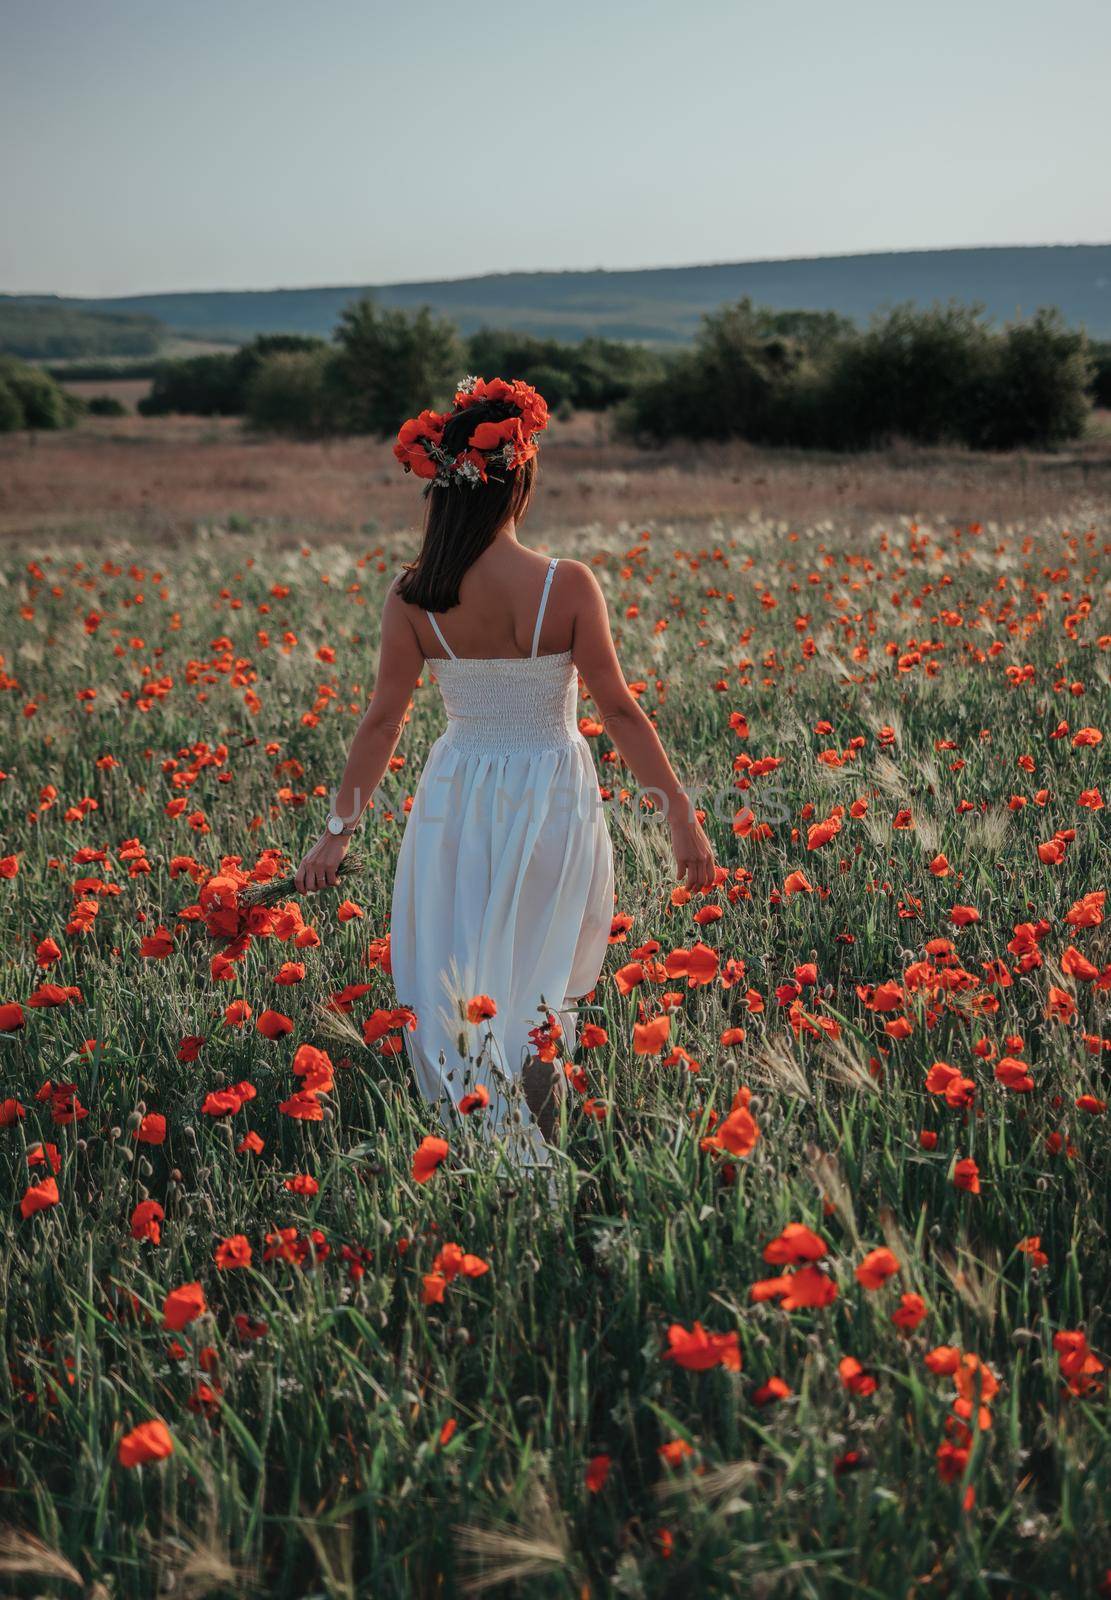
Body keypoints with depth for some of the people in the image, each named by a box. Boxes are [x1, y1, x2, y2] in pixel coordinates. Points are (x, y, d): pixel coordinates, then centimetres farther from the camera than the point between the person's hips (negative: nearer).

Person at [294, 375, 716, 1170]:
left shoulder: (413, 597, -9)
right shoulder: (569, 586, -15)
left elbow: (382, 724, -4)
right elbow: (620, 710, -10)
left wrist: (340, 830, 6)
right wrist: (684, 818, -2)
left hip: (457, 803, 1)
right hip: (551, 800, -1)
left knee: (453, 988, 15)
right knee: (540, 993, 14)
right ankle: (531, 1159, 18)